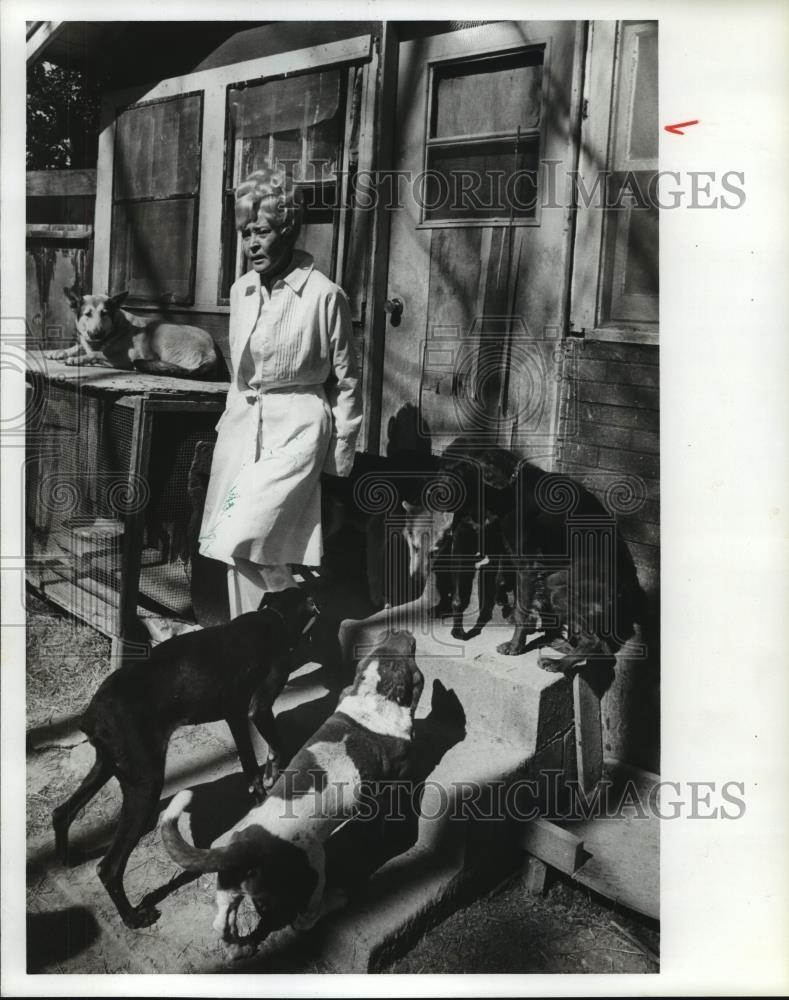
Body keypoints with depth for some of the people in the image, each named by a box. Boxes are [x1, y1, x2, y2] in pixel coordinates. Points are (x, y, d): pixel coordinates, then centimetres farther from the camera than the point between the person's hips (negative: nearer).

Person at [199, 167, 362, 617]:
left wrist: (341, 452, -1)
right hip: (241, 425, 6)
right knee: (239, 553, 6)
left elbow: (347, 379, -2)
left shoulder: (325, 295, -9)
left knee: (243, 540, -18)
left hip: (297, 427, -6)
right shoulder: (241, 290, 9)